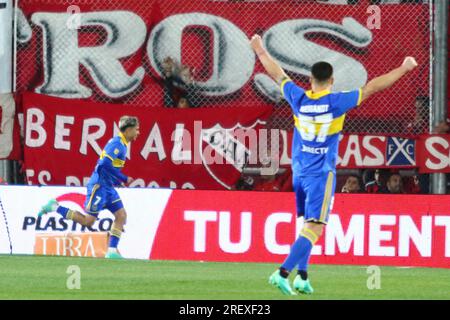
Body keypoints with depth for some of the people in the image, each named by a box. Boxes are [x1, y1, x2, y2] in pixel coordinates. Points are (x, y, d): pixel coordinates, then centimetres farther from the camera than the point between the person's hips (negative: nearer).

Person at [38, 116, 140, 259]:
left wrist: (118, 181, 16)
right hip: (99, 186, -10)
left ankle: (112, 251, -1)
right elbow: (106, 164, -28)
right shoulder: (117, 144, -16)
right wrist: (124, 179, -21)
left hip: (108, 187, 10)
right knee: (87, 221, -5)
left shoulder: (120, 144, 14)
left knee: (121, 215, 0)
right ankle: (54, 207, 6)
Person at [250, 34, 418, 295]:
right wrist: (403, 69, 1)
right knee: (314, 228, -8)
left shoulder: (299, 99, -4)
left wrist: (261, 51, 27)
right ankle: (283, 273, -22)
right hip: (321, 175, -5)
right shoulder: (337, 102, -13)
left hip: (299, 172, 5)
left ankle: (302, 276, 15)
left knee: (307, 224, 18)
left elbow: (278, 74, 11)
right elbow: (373, 87, -8)